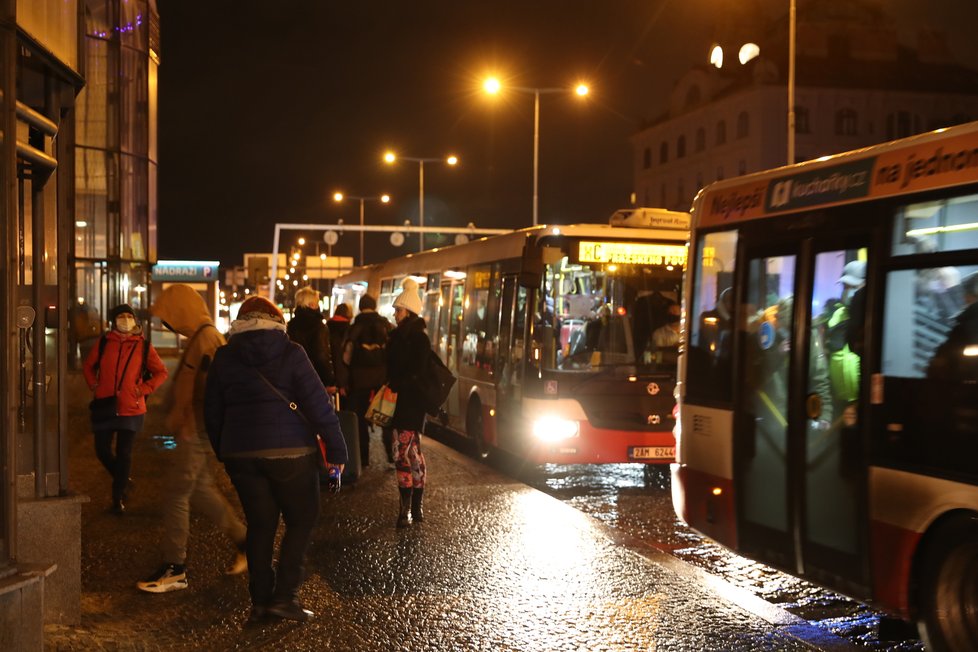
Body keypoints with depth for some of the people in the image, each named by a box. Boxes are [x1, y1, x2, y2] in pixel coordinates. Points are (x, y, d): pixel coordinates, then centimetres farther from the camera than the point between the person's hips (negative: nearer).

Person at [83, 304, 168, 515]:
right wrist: (94, 385, 5)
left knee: (124, 454, 1)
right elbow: (88, 366, 18)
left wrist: (144, 389, -4)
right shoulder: (104, 343, 3)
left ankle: (118, 498, 13)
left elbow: (161, 372, 6)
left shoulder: (143, 346, -1)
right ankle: (124, 481, 30)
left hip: (131, 409, -2)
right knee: (102, 451, 6)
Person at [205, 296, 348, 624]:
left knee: (260, 524, 13)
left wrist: (223, 451, 23)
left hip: (241, 454, 4)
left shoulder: (224, 358, 6)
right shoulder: (291, 353, -5)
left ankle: (260, 601, 13)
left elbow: (213, 412, 10)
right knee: (301, 520, 9)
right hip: (290, 452, -3)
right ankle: (284, 596, 2)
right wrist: (336, 449, -5)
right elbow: (318, 404, -9)